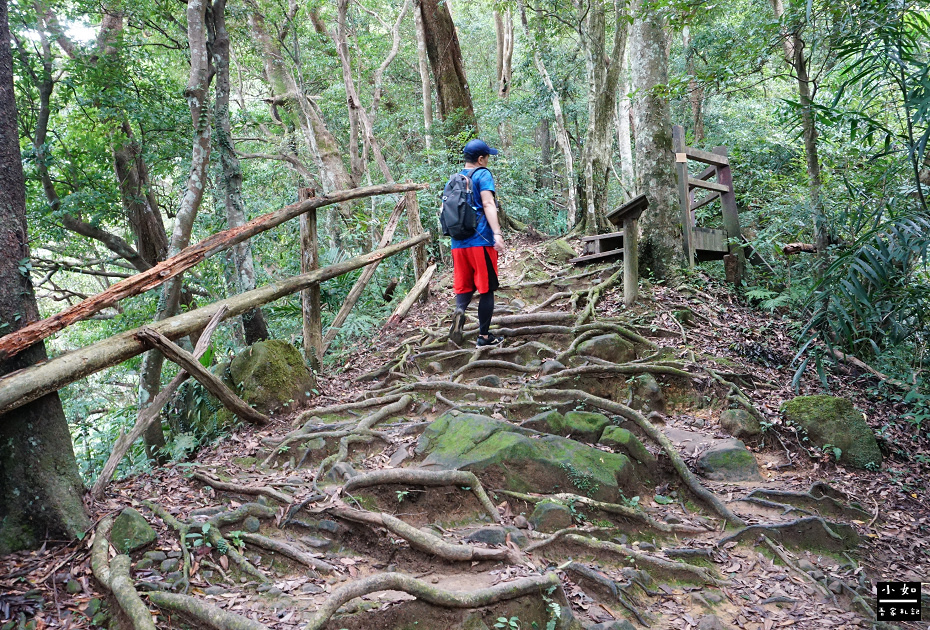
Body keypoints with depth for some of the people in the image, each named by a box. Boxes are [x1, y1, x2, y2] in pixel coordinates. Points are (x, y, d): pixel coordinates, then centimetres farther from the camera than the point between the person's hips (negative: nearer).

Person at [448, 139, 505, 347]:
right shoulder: (483, 174, -4)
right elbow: (488, 204, -17)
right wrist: (497, 233, -25)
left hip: (459, 243, 5)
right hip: (481, 240, -5)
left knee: (464, 287, 11)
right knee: (486, 288, 5)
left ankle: (459, 311, -21)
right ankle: (484, 336, 8)